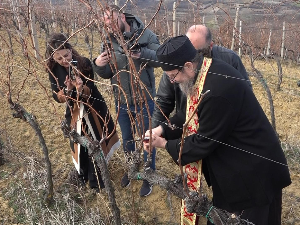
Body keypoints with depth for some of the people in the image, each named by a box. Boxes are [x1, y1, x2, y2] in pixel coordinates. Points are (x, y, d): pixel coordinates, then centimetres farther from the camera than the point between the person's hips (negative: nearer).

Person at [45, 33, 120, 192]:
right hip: (74, 113, 2)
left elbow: (91, 90, -21)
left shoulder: (84, 63, -20)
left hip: (94, 109, -2)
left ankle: (96, 182, 26)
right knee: (79, 146, 16)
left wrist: (81, 88, -43)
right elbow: (57, 97, -15)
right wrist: (67, 89, -35)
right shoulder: (54, 71, -12)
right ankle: (83, 176, 41)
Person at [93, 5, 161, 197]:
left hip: (144, 100, -4)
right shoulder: (109, 42, -3)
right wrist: (99, 65, -22)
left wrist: (143, 53, -35)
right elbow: (107, 74, 1)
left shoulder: (145, 35, -13)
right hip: (122, 102, 4)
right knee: (127, 139, 22)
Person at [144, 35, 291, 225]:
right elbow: (192, 115, 7)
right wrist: (163, 129, -5)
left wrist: (166, 145, -11)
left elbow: (204, 142, -24)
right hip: (234, 164, 9)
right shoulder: (208, 72, -4)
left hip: (253, 172, -9)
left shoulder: (217, 91, -34)